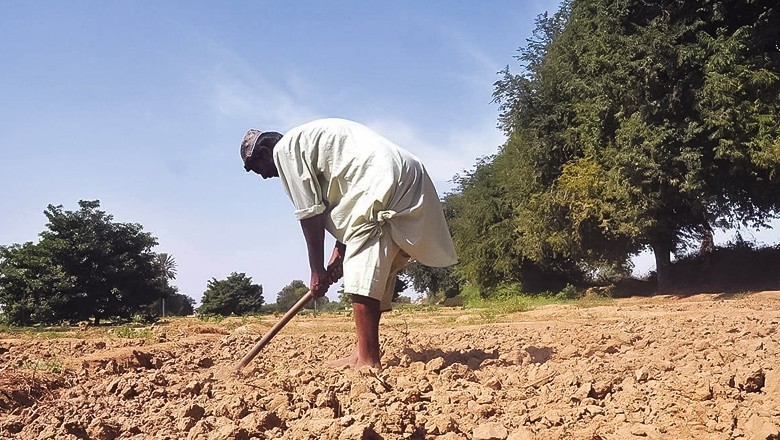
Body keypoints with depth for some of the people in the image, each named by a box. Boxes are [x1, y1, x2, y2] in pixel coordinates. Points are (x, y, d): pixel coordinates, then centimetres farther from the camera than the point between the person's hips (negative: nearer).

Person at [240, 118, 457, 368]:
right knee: (373, 272, 11)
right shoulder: (306, 140, 29)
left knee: (363, 276, -12)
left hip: (381, 183, -10)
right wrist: (340, 251, 16)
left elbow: (310, 214, -2)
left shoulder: (284, 149, 3)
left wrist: (317, 271, 3)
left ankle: (368, 360, -13)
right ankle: (364, 353, 12)